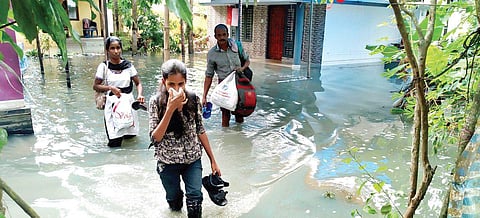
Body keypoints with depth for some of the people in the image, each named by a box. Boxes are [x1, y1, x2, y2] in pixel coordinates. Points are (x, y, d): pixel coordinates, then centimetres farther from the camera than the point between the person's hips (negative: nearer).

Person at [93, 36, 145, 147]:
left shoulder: (128, 65, 0)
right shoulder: (104, 66, -4)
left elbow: (138, 83, 2)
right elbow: (95, 86, -1)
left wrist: (140, 95, -18)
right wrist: (110, 88, -18)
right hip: (112, 103, -2)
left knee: (130, 135, 7)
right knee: (115, 142, -5)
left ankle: (126, 133, 41)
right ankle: (115, 137, 29)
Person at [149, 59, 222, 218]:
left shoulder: (193, 99, -9)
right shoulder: (156, 102, -15)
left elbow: (200, 131, 0)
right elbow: (155, 138, -22)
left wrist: (213, 160, 2)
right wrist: (171, 108, -31)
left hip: (193, 159, 1)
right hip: (168, 162, -1)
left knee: (195, 202, -7)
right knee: (174, 202, 17)